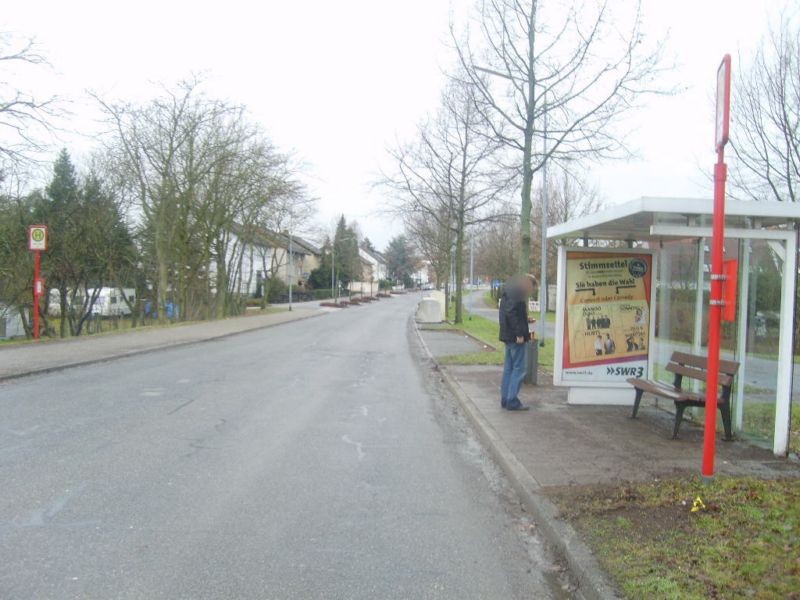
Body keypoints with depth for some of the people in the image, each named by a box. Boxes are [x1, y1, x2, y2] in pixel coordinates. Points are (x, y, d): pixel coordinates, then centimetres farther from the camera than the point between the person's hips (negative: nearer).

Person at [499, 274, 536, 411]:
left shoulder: (508, 291, 18)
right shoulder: (517, 293, -13)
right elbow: (512, 313, -23)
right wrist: (519, 333, -23)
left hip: (508, 336, 10)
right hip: (515, 337, -10)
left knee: (509, 367, 13)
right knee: (519, 368, -5)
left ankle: (505, 399, 18)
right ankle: (512, 401, -4)